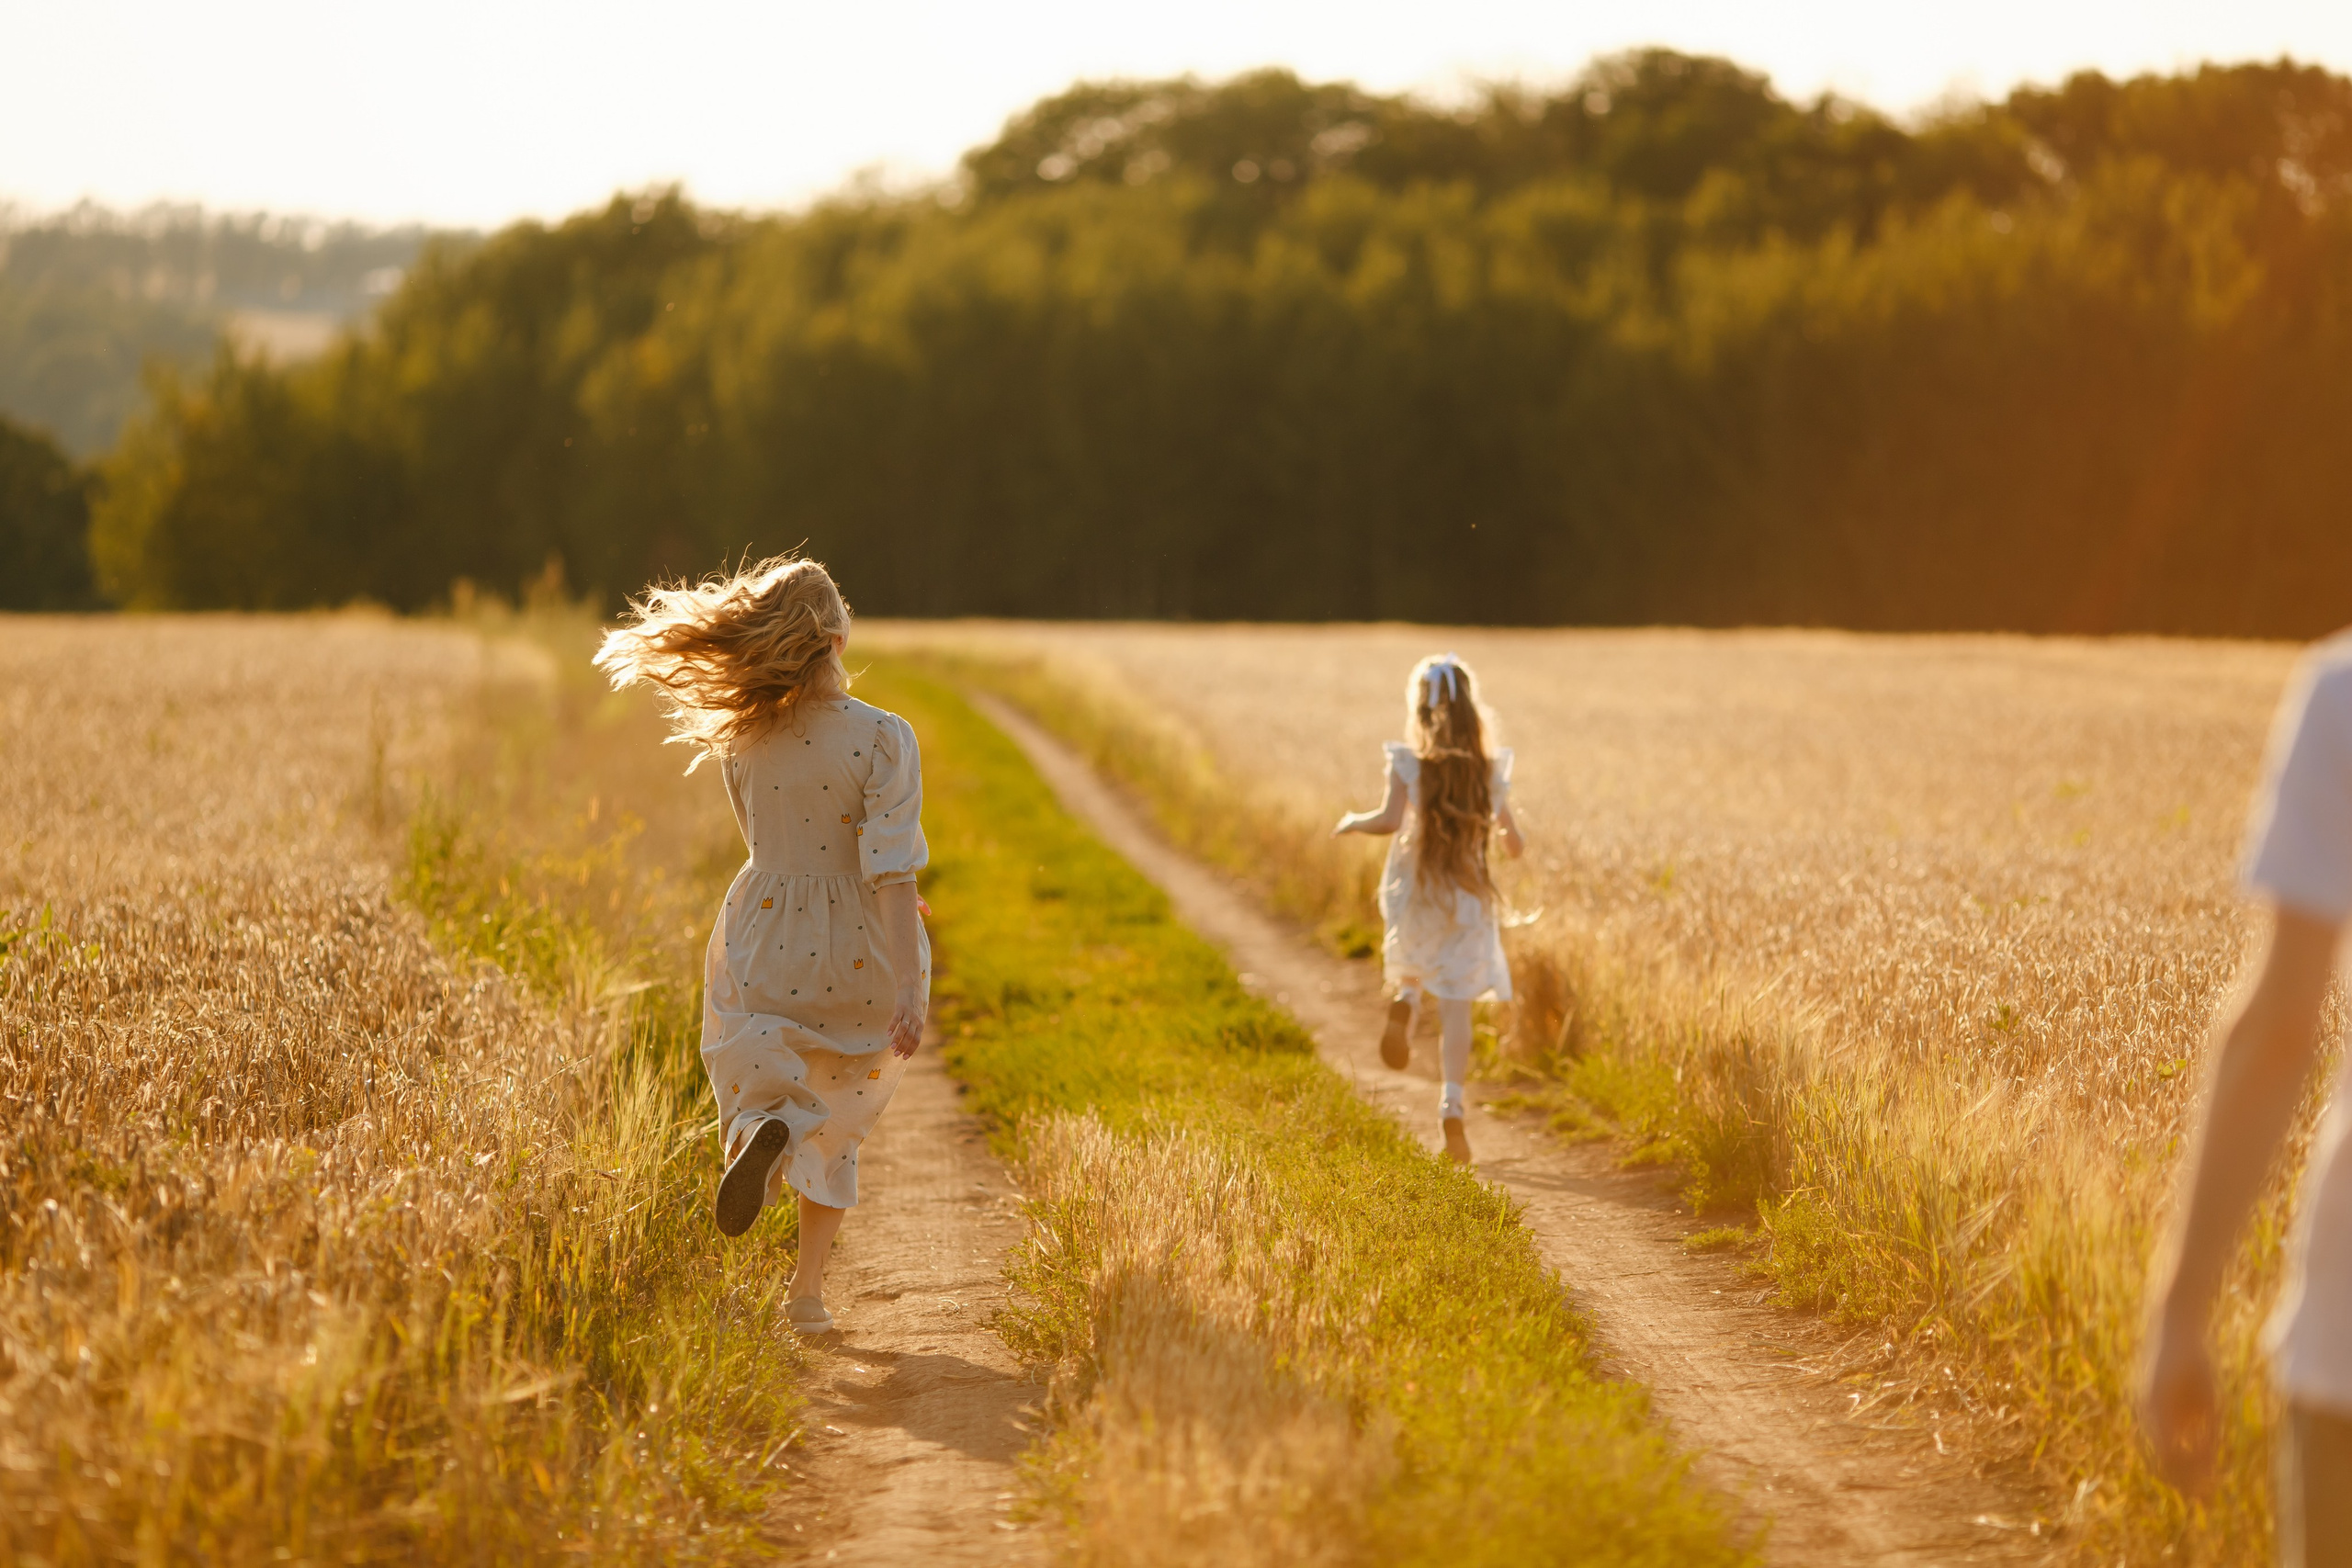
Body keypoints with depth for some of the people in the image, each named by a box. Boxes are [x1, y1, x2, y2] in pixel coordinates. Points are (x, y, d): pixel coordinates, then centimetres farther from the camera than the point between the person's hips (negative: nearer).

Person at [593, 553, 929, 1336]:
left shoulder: (741, 739, -5)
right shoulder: (881, 739, -18)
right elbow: (890, 870, -22)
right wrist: (911, 988, -20)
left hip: (764, 946, 2)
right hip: (858, 959, -2)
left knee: (767, 1090, 19)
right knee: (837, 1121, 19)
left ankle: (765, 1131, -19)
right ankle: (806, 1290, 15)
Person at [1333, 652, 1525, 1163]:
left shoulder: (1408, 762, -8)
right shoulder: (1489, 770, 0)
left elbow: (1391, 819, -22)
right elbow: (1513, 844, 3)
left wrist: (1354, 822, -2)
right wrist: (1501, 830, 26)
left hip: (1413, 895, 0)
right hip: (1468, 897, 1)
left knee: (1412, 966, 29)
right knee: (1456, 1004, 2)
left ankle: (1405, 1002, -5)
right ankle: (1452, 1102, -14)